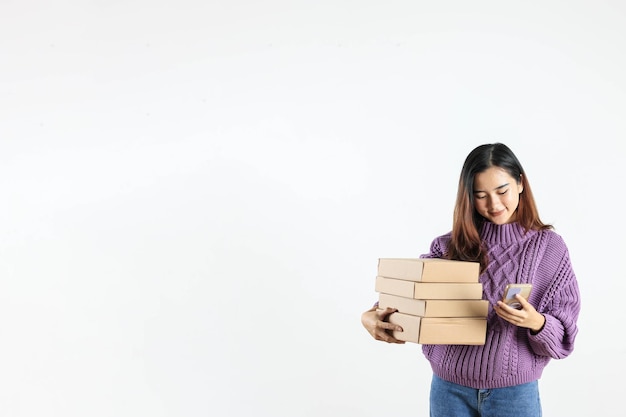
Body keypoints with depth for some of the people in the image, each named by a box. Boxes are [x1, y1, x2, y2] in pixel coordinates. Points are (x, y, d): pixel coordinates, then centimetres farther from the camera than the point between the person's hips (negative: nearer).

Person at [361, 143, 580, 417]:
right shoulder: (451, 245, 0)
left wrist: (536, 322, -24)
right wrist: (373, 316, -14)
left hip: (514, 392, -1)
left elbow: (563, 334, -3)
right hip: (449, 389, 2)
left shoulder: (550, 247, -4)